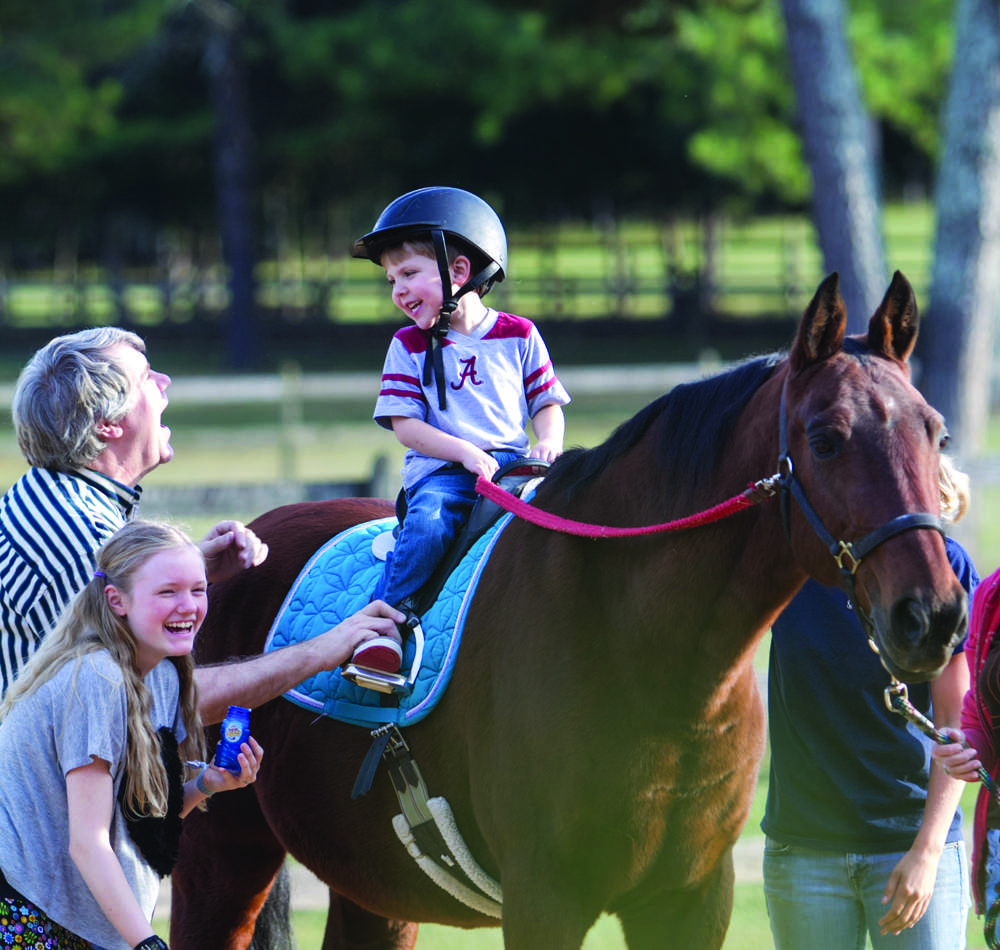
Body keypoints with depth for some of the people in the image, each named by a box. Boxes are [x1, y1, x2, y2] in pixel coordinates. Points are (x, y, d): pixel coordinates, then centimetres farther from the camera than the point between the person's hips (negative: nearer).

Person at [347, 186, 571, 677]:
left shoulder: (518, 336, 11)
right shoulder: (410, 347, 9)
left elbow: (547, 405, 15)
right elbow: (406, 425, 1)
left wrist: (549, 443, -9)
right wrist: (465, 452, -13)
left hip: (514, 461, 1)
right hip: (440, 469, -1)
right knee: (427, 524, -33)